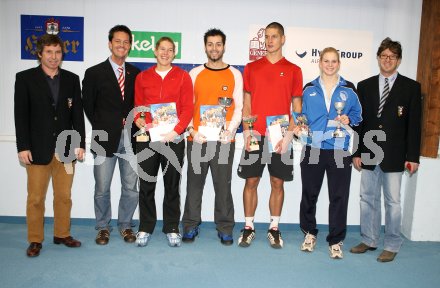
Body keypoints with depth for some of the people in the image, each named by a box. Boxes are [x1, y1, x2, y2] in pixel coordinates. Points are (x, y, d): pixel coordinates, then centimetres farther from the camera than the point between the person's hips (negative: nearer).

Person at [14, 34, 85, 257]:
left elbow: (77, 114, 6)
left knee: (64, 196, 10)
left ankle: (62, 234, 24)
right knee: (36, 198, 4)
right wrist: (23, 147, -8)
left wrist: (80, 144, 1)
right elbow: (21, 115, -2)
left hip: (66, 148, 2)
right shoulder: (25, 78, 1)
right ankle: (35, 240, 18)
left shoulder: (71, 79, 8)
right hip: (38, 149, -2)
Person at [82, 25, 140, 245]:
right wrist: (102, 129, 1)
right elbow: (88, 106, 4)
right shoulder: (94, 73, 2)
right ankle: (103, 227, 25)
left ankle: (125, 225, 26)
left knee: (131, 187, 8)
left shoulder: (136, 73, 9)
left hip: (130, 138, 2)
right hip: (105, 139, -2)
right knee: (102, 188, 7)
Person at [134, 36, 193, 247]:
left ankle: (172, 228, 17)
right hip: (147, 137, 2)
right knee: (146, 184, 6)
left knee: (172, 185, 6)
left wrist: (175, 131, -13)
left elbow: (187, 108, -1)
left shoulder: (183, 77, 5)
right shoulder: (142, 77, 12)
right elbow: (137, 105, 13)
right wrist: (139, 120, -8)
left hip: (173, 138, -1)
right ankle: (145, 228, 18)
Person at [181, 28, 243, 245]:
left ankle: (225, 229, 15)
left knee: (223, 185, 3)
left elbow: (238, 107, 4)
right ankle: (191, 226, 18)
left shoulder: (234, 74, 7)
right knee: (194, 184, 6)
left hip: (224, 139, -1)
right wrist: (191, 130, -7)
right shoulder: (195, 73, 8)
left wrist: (230, 130, -9)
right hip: (197, 139, 1)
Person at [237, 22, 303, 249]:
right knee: (251, 181, 3)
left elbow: (297, 108, 5)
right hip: (255, 136, 1)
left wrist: (288, 135, -7)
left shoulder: (293, 71, 6)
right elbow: (246, 104, 8)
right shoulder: (252, 68, 9)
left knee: (278, 182, 5)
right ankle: (249, 227, 16)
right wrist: (246, 131, -4)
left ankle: (274, 228, 18)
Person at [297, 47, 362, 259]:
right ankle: (309, 233, 29)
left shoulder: (348, 89, 7)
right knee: (309, 194, 8)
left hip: (339, 150, 0)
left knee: (339, 197, 1)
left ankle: (336, 241, 15)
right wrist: (299, 127, -5)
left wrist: (349, 119, -8)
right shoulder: (309, 89, 9)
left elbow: (357, 114, 12)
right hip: (313, 148, 1)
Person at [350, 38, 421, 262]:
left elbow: (414, 124, 0)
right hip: (368, 153, 3)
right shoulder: (365, 86, 8)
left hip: (394, 155, -2)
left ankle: (392, 245, 17)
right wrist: (356, 152, 2)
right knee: (368, 198, 10)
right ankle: (369, 240, 24)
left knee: (392, 201, 5)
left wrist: (413, 156, -5)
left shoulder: (411, 87, 3)